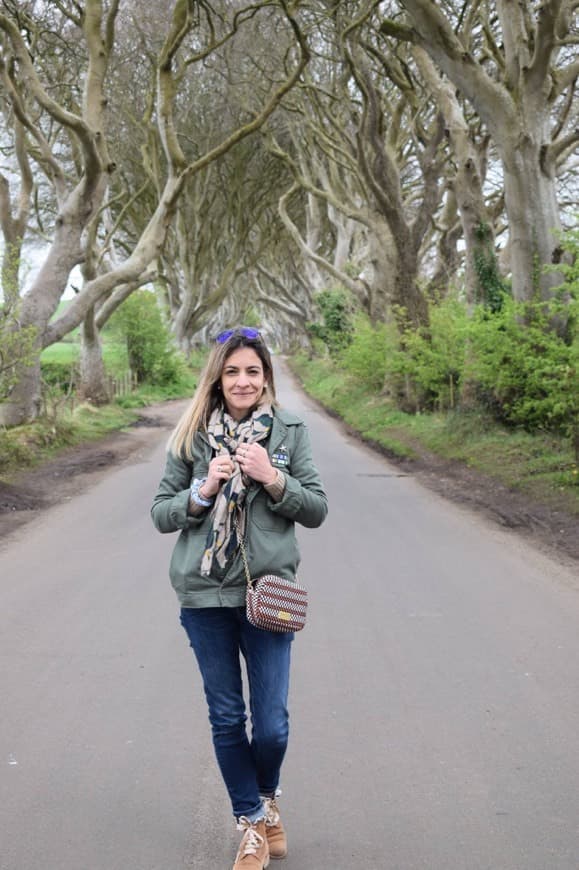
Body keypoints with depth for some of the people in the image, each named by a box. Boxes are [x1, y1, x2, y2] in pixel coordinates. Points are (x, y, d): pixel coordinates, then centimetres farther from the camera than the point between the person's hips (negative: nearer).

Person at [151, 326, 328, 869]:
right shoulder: (192, 436, 3)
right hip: (205, 596, 1)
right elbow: (161, 513, 4)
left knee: (271, 725, 0)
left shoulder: (289, 432, 2)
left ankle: (267, 800, 33)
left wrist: (272, 478, -14)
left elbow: (316, 509, 1)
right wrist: (204, 490, -13)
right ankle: (252, 825, 29)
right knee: (226, 719, 10)